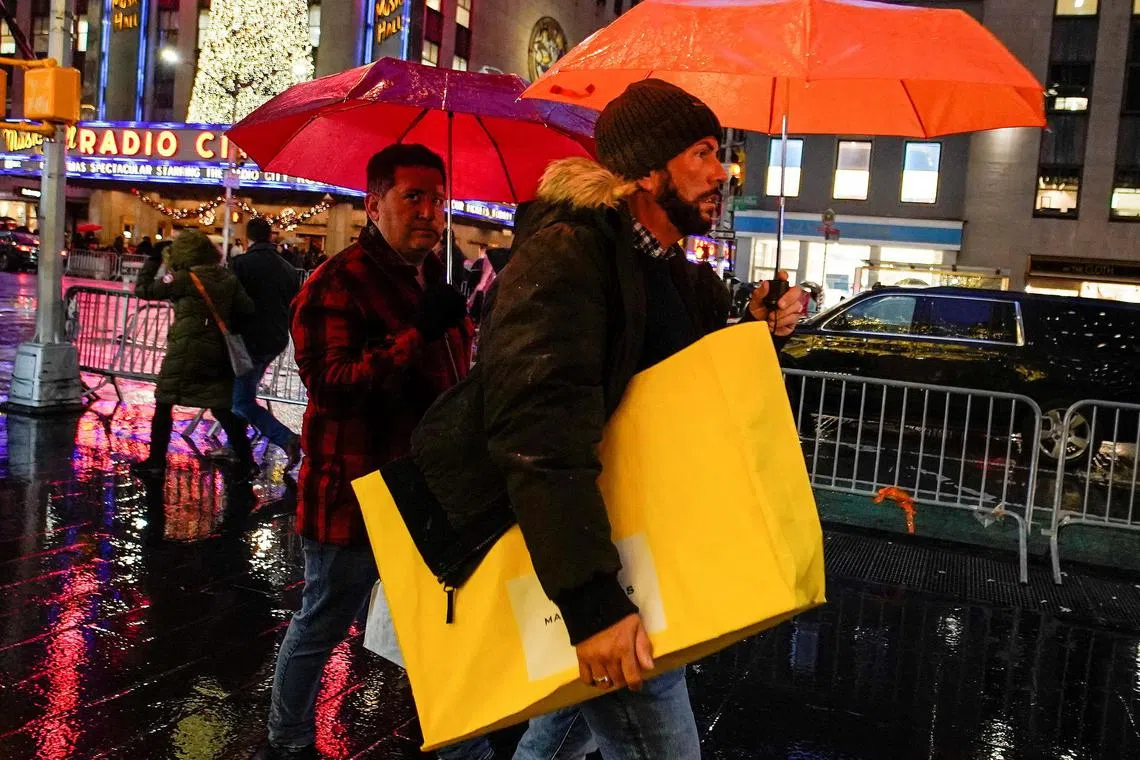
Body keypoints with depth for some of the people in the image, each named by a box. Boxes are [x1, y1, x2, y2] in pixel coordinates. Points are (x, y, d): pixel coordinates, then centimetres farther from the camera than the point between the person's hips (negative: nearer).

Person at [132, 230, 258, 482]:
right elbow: (247, 309, 0)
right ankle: (246, 462, 7)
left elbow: (144, 289, -2)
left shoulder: (184, 278, -9)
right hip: (218, 353, 5)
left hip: (185, 353, -5)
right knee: (222, 408, 10)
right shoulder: (228, 279, 5)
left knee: (163, 404, 10)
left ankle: (156, 461, 13)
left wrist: (152, 260, 9)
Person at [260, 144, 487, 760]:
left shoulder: (434, 276, 11)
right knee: (321, 627, 11)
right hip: (357, 494, -7)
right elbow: (330, 385, -25)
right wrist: (417, 335, -32)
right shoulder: (338, 283, -14)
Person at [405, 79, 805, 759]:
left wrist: (760, 333, -1)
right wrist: (593, 600, -39)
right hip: (552, 543, -9)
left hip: (621, 526, 9)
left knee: (576, 693, 25)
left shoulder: (682, 276, 9)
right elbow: (540, 427, -33)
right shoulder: (566, 251, -20)